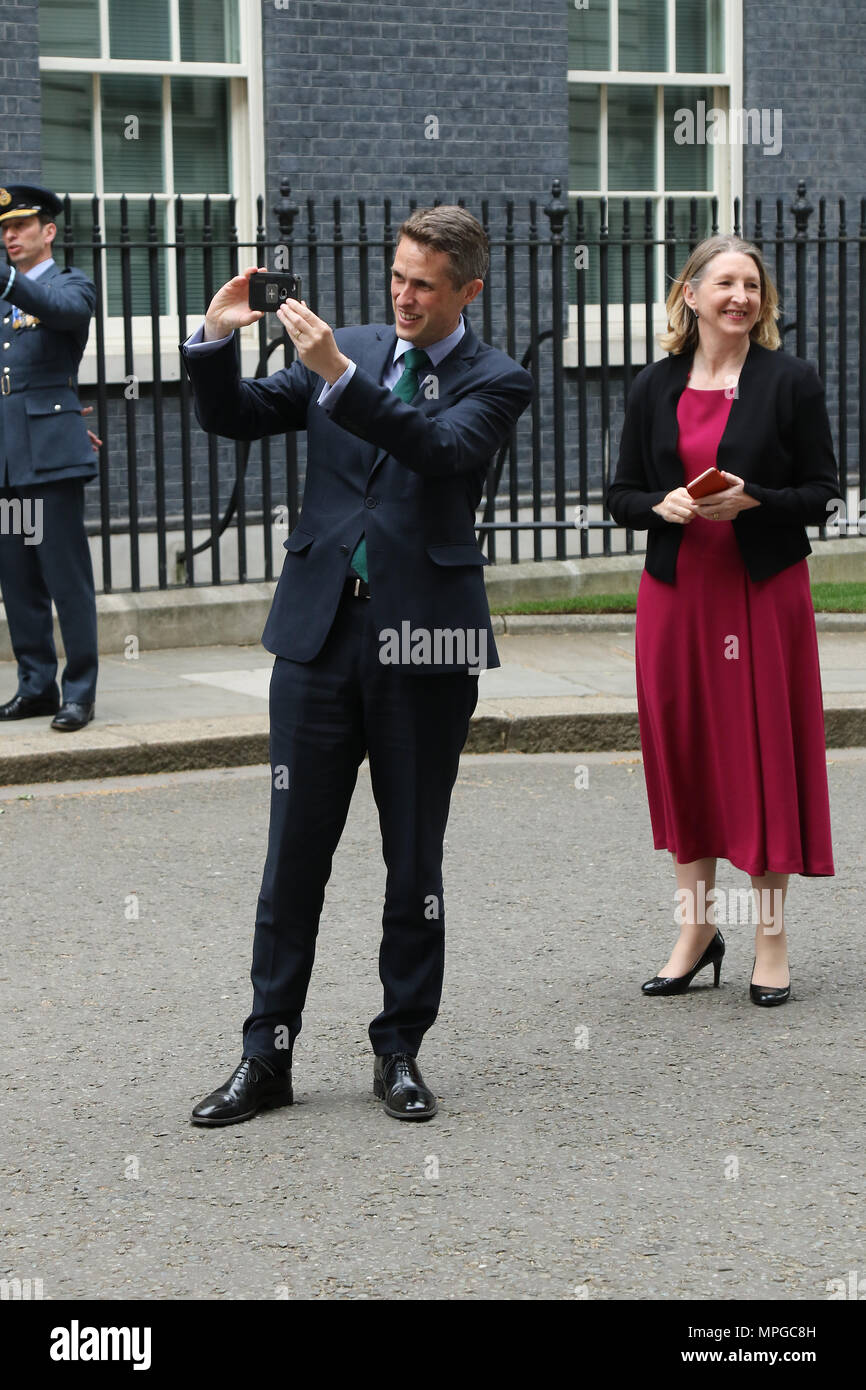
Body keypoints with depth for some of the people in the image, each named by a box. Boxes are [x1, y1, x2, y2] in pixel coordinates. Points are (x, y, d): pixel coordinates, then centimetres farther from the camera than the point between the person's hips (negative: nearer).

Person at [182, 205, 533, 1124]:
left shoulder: (494, 382, 1)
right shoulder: (349, 350, 11)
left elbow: (441, 448, -19)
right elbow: (234, 419, 10)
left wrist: (340, 376, -28)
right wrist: (215, 341, -8)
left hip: (424, 637, -2)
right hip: (321, 631, 3)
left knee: (414, 857, 7)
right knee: (293, 850, 5)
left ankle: (399, 1051, 19)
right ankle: (266, 1055, 13)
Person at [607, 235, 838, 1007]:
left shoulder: (791, 381, 0)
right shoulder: (655, 388, 8)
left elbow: (823, 491, -1)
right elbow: (621, 494, 10)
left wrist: (753, 500, -17)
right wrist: (662, 503, -11)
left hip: (765, 588, -3)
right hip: (676, 589, 3)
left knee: (766, 749, -1)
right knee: (682, 747, 6)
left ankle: (771, 935, 10)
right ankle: (698, 924, 20)